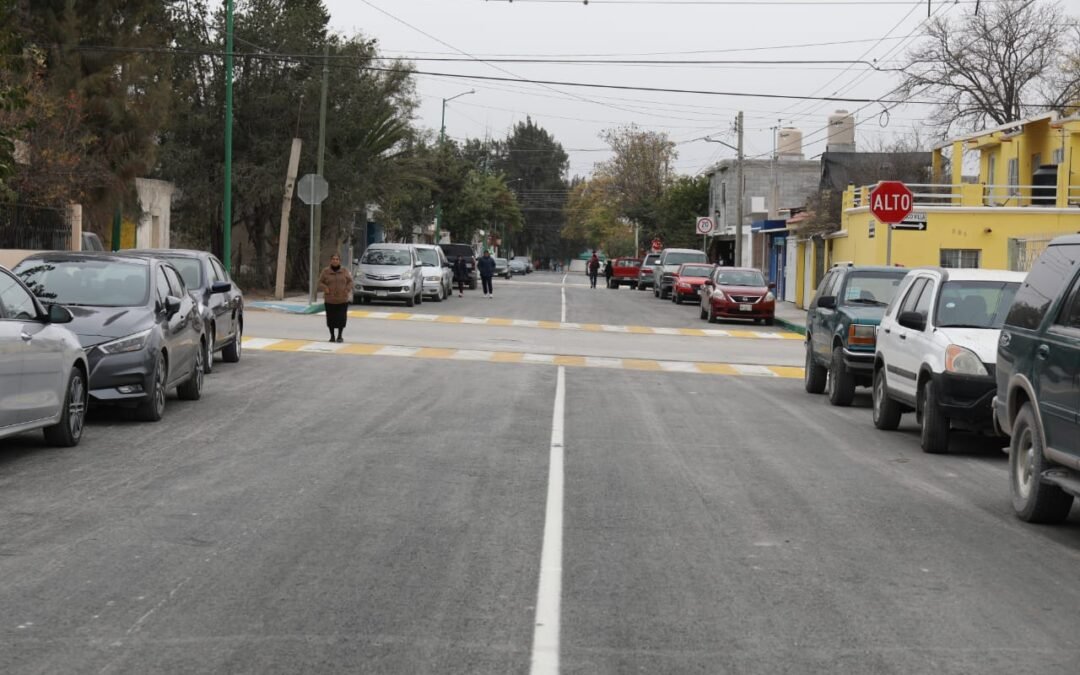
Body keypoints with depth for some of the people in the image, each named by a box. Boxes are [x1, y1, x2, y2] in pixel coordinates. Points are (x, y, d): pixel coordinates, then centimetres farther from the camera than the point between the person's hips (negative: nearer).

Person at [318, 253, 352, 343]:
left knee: (341, 318, -4)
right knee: (331, 318, 3)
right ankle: (332, 336, 18)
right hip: (330, 300, 0)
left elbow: (350, 282, 8)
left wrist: (347, 290, -9)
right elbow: (320, 283, 5)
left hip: (342, 299, 0)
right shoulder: (326, 272, 1)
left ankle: (340, 336, 11)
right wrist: (325, 288, -15)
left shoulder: (345, 271, 3)